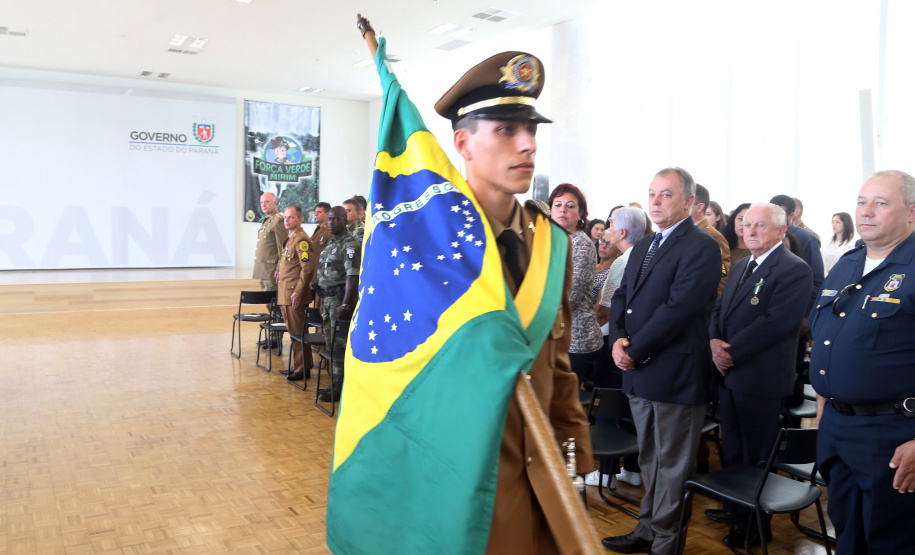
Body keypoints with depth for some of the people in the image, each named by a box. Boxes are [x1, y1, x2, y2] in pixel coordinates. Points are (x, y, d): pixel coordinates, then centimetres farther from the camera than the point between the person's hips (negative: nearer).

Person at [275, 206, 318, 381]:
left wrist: (298, 292, -21)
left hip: (294, 295, -10)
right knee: (294, 332, 15)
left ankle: (303, 370, 4)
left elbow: (308, 268, -21)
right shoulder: (291, 238, 17)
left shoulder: (301, 240, -15)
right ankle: (297, 366, 23)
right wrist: (280, 271, 15)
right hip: (286, 294, 10)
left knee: (297, 333, -4)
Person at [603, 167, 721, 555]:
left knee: (671, 463, 5)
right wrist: (618, 338, -6)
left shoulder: (701, 247, -11)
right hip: (640, 373, 8)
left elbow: (678, 308, -20)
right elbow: (621, 297, 12)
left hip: (675, 374, -8)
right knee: (649, 458, 18)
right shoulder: (643, 246, 15)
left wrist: (634, 351, -17)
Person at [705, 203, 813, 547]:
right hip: (728, 374, 8)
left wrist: (732, 352, -19)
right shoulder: (739, 267, 14)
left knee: (757, 455, 6)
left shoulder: (795, 270, -13)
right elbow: (719, 309, 13)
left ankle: (756, 526, 21)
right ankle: (735, 508, 36)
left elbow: (776, 322, -22)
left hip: (761, 379, -8)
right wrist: (715, 340, -7)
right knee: (731, 449, 19)